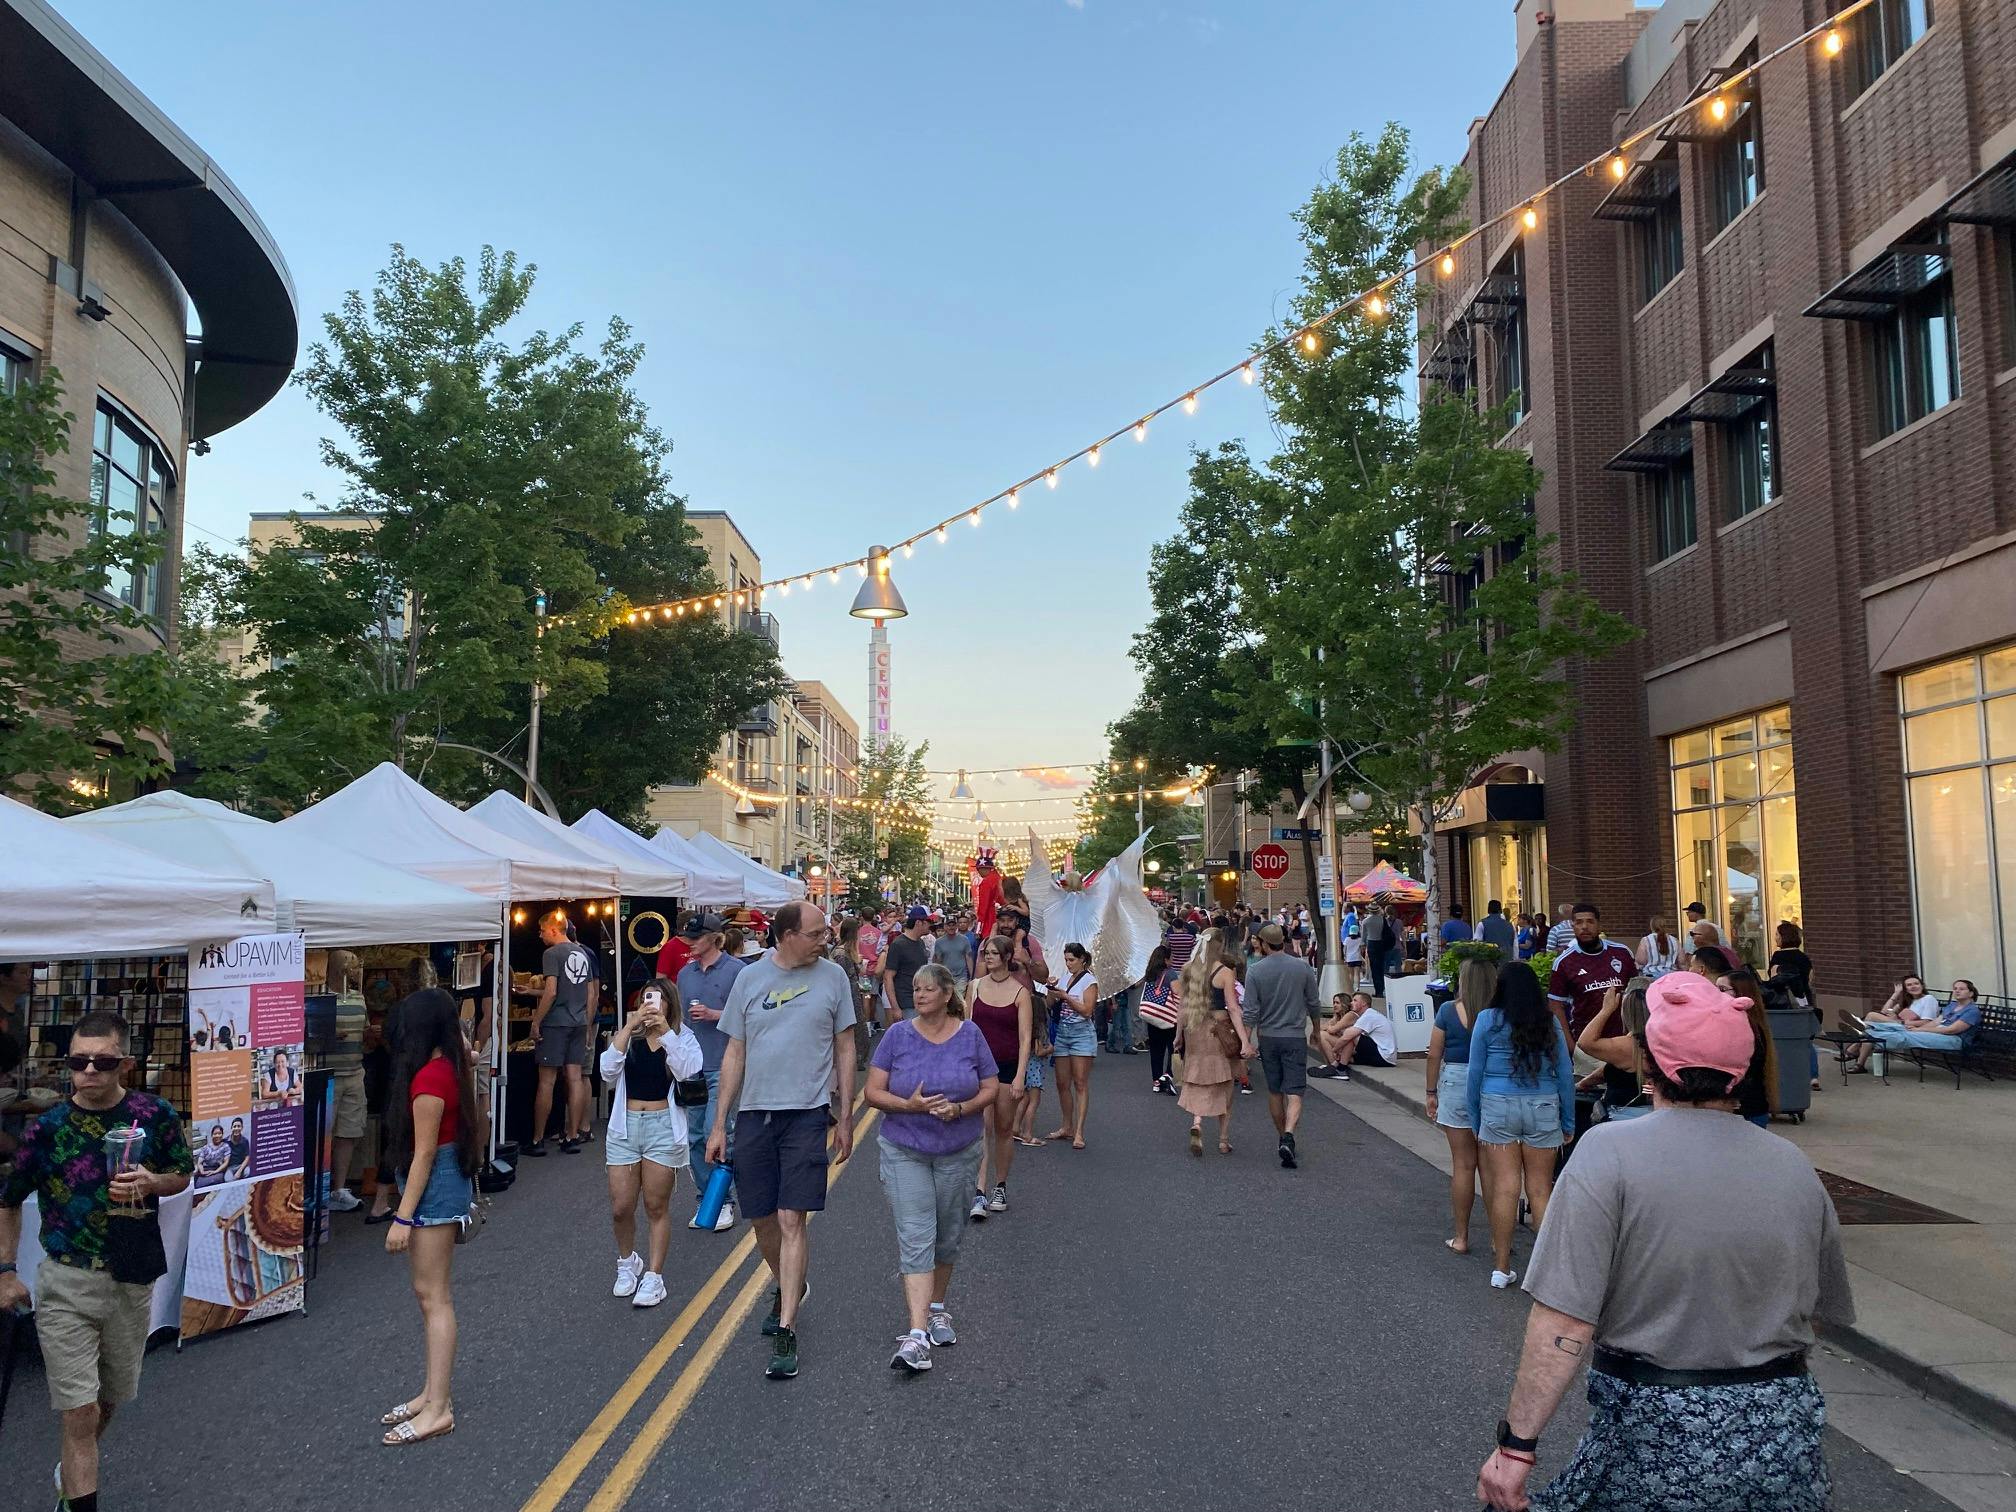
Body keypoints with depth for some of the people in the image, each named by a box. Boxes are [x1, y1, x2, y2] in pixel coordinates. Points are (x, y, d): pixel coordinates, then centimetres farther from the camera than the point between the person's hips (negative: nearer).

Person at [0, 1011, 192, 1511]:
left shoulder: (155, 1114, -7)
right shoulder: (47, 1127, -9)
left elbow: (183, 1174, 7)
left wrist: (151, 1183, -14)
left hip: (133, 1281, 2)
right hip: (66, 1283, -2)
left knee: (112, 1398, 21)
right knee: (79, 1412, -6)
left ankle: (73, 1472, 47)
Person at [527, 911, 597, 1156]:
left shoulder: (552, 954, -9)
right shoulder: (583, 954, 13)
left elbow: (551, 992, -17)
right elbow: (592, 994, 14)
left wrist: (536, 1021, -10)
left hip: (555, 1024, -7)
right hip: (579, 1024, 7)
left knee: (546, 1081, -1)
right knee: (575, 1078, 6)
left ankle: (537, 1140, 4)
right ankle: (573, 1137, 8)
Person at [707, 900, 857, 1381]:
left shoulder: (833, 977, 0)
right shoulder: (750, 977, 2)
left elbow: (844, 1050, 6)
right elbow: (734, 1053, 6)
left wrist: (845, 1118, 6)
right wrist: (718, 1124, 4)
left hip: (807, 1113, -2)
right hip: (753, 1113, 2)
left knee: (791, 1220, -8)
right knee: (762, 1219, 12)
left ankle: (786, 1331, -2)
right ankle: (788, 1289, 39)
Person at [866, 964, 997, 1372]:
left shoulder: (970, 1035, -2)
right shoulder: (898, 1035, -5)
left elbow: (990, 1089, 1)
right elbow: (873, 1093, -6)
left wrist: (960, 1109, -17)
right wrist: (909, 1105, -23)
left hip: (959, 1152, 2)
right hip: (905, 1152, -2)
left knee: (948, 1235, 15)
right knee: (915, 1237, -10)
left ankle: (937, 1309, 36)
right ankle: (917, 1334, -13)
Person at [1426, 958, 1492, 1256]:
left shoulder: (1448, 1011, -6)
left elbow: (1434, 1055, -2)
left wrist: (1431, 1092, 8)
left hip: (1455, 1084, -1)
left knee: (1463, 1164, 6)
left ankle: (1460, 1237, 13)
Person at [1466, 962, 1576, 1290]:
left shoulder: (1488, 1020, -1)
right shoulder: (1549, 1022, 4)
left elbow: (1476, 1072, 1)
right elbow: (1565, 1074, 6)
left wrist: (1475, 1120, 10)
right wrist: (1568, 1122, 14)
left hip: (1498, 1106, -1)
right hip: (1543, 1108, 2)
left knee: (1505, 1187, 1)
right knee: (1540, 1190, 7)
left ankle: (1501, 1268, 7)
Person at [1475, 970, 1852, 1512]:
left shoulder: (1610, 1153, -16)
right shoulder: (1794, 1167, -1)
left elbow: (1565, 1323, -20)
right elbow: (1822, 1313, 11)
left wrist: (1517, 1444, -14)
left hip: (1652, 1431, -4)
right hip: (1779, 1433, 4)